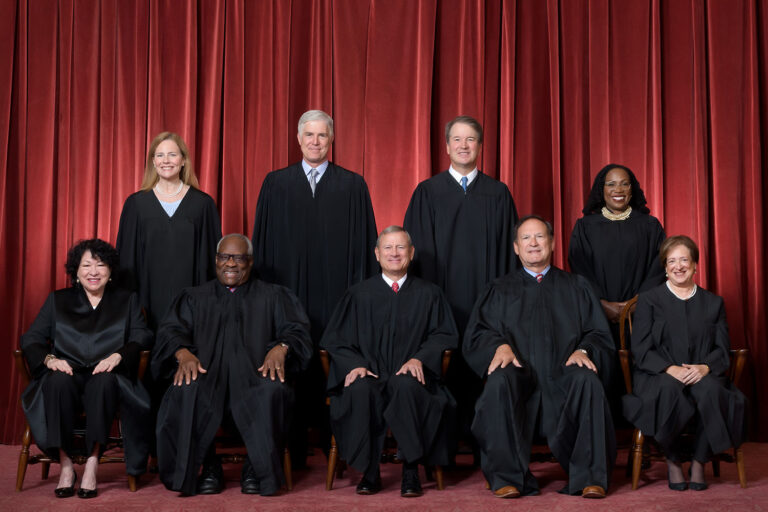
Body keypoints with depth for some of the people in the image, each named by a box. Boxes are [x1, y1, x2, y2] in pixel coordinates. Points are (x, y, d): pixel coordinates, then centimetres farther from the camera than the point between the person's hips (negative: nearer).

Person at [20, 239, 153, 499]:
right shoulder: (57, 300, 22)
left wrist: (118, 355, -17)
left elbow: (142, 337, 4)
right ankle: (66, 465, -29)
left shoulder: (127, 301, 20)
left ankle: (92, 464, -34)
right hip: (68, 376, 1)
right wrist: (49, 358, -12)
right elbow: (31, 338, 10)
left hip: (106, 378, -1)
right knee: (57, 381, -35)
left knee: (104, 381, -37)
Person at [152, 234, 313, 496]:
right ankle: (208, 466, -19)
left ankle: (257, 469, -20)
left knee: (272, 391, -37)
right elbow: (171, 330, 10)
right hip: (205, 372, 1)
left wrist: (281, 348, -16)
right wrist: (183, 353, -14)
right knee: (186, 393, -36)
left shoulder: (273, 296, 23)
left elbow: (296, 329, 9)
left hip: (255, 373, 0)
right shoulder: (194, 297, 26)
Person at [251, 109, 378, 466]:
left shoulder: (353, 186, 7)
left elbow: (364, 243, 5)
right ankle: (292, 449, 11)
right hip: (287, 290, 1)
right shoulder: (275, 183, 9)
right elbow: (262, 241, 9)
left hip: (336, 293, -1)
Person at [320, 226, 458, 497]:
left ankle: (411, 472, -26)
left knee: (406, 386, -37)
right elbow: (334, 338, 10)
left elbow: (445, 334, 9)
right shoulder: (358, 295, 15)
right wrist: (354, 364, -10)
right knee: (360, 389, -35)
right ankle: (368, 472, -22)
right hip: (370, 375, 1)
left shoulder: (429, 294, 16)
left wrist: (420, 358, -11)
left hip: (410, 377, -1)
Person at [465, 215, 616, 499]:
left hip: (563, 375, 0)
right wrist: (500, 345, -12)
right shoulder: (500, 290, 24)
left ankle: (588, 478, -29)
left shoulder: (576, 287, 24)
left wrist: (583, 350, -9)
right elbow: (478, 333, 10)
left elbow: (599, 334, 14)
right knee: (499, 382, -35)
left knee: (588, 381, -34)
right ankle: (508, 477, -31)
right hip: (520, 374, 0)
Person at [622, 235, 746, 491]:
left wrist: (705, 367, -14)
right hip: (658, 376, -2)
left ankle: (699, 462, -16)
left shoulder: (713, 302, 19)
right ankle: (673, 461, -16)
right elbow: (640, 350, 1)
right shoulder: (648, 300, 11)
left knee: (710, 390, -35)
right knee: (669, 389, -38)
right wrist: (670, 369, -17)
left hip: (703, 375, 2)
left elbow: (722, 349, 9)